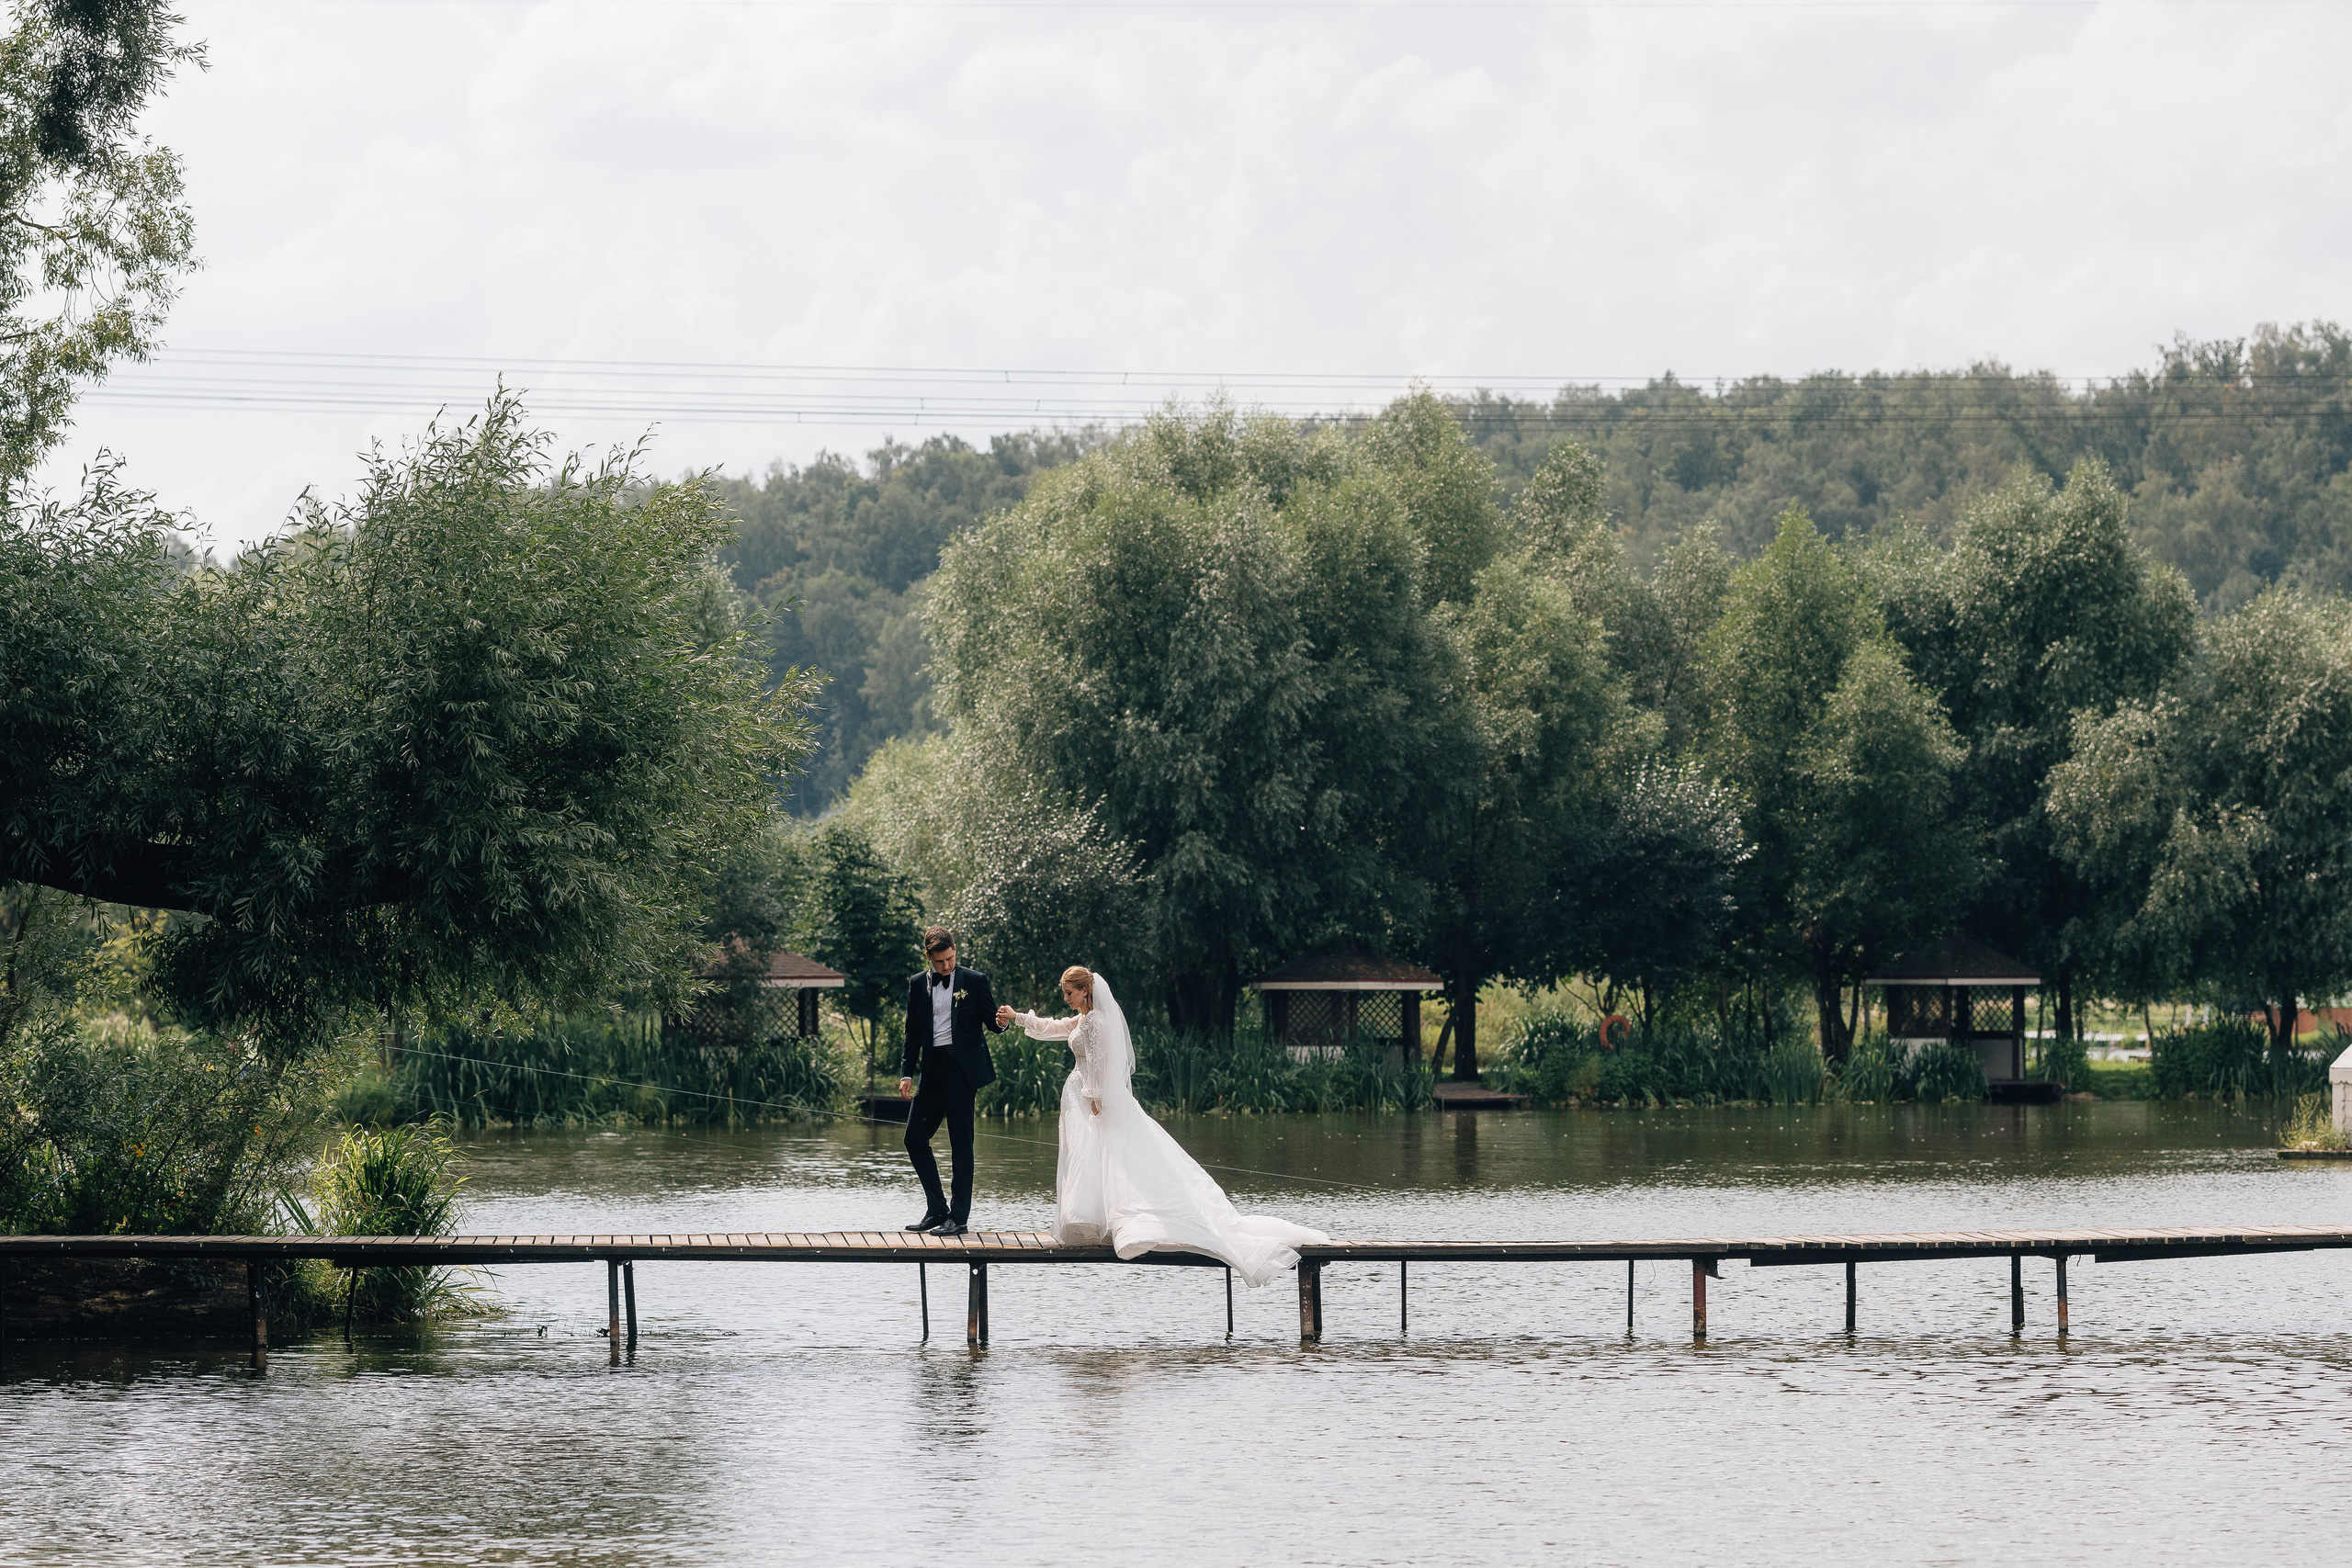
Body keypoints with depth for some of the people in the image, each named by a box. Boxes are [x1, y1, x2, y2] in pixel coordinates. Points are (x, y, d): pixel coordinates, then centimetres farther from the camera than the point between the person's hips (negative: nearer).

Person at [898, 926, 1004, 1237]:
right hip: (931, 1070, 4)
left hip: (961, 1068, -4)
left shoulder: (974, 981, 2)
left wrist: (1000, 1021, -21)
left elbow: (990, 1021, 3)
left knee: (960, 1145, -3)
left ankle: (959, 1217, 1)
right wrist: (906, 1073, 7)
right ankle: (937, 1209, 14)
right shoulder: (918, 984, 11)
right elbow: (913, 1033, 14)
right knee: (915, 1138, 2)